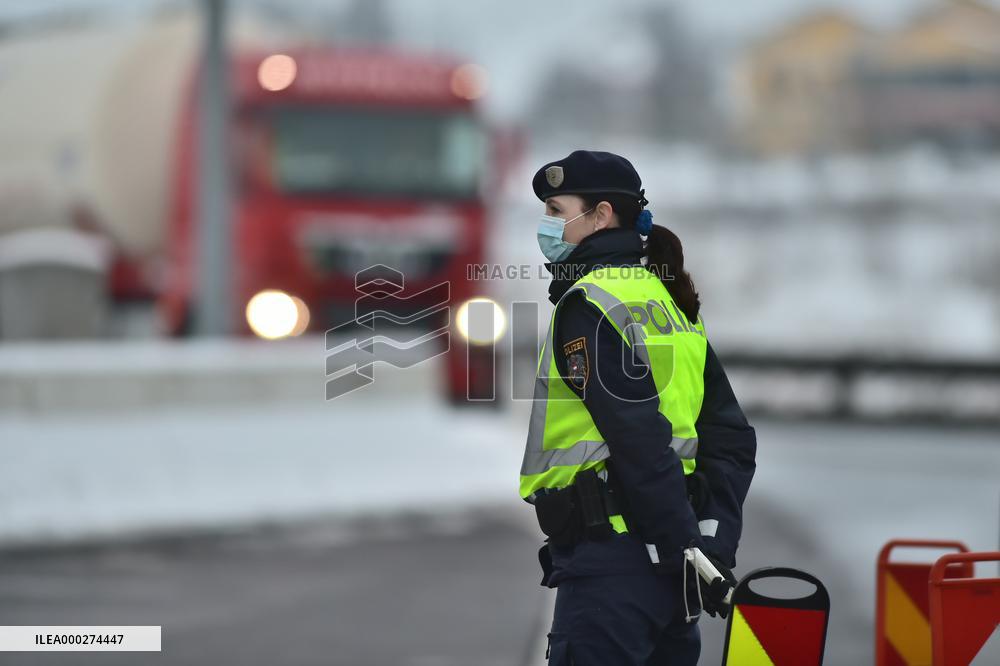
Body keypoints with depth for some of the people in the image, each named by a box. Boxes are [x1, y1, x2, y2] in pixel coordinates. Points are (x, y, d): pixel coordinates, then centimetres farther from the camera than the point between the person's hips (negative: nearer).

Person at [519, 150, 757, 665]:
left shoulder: (587, 304, -10)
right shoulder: (668, 302, 18)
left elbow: (640, 440, -19)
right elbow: (732, 438, 14)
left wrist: (684, 549, -18)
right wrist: (715, 541, 7)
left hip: (610, 563, -9)